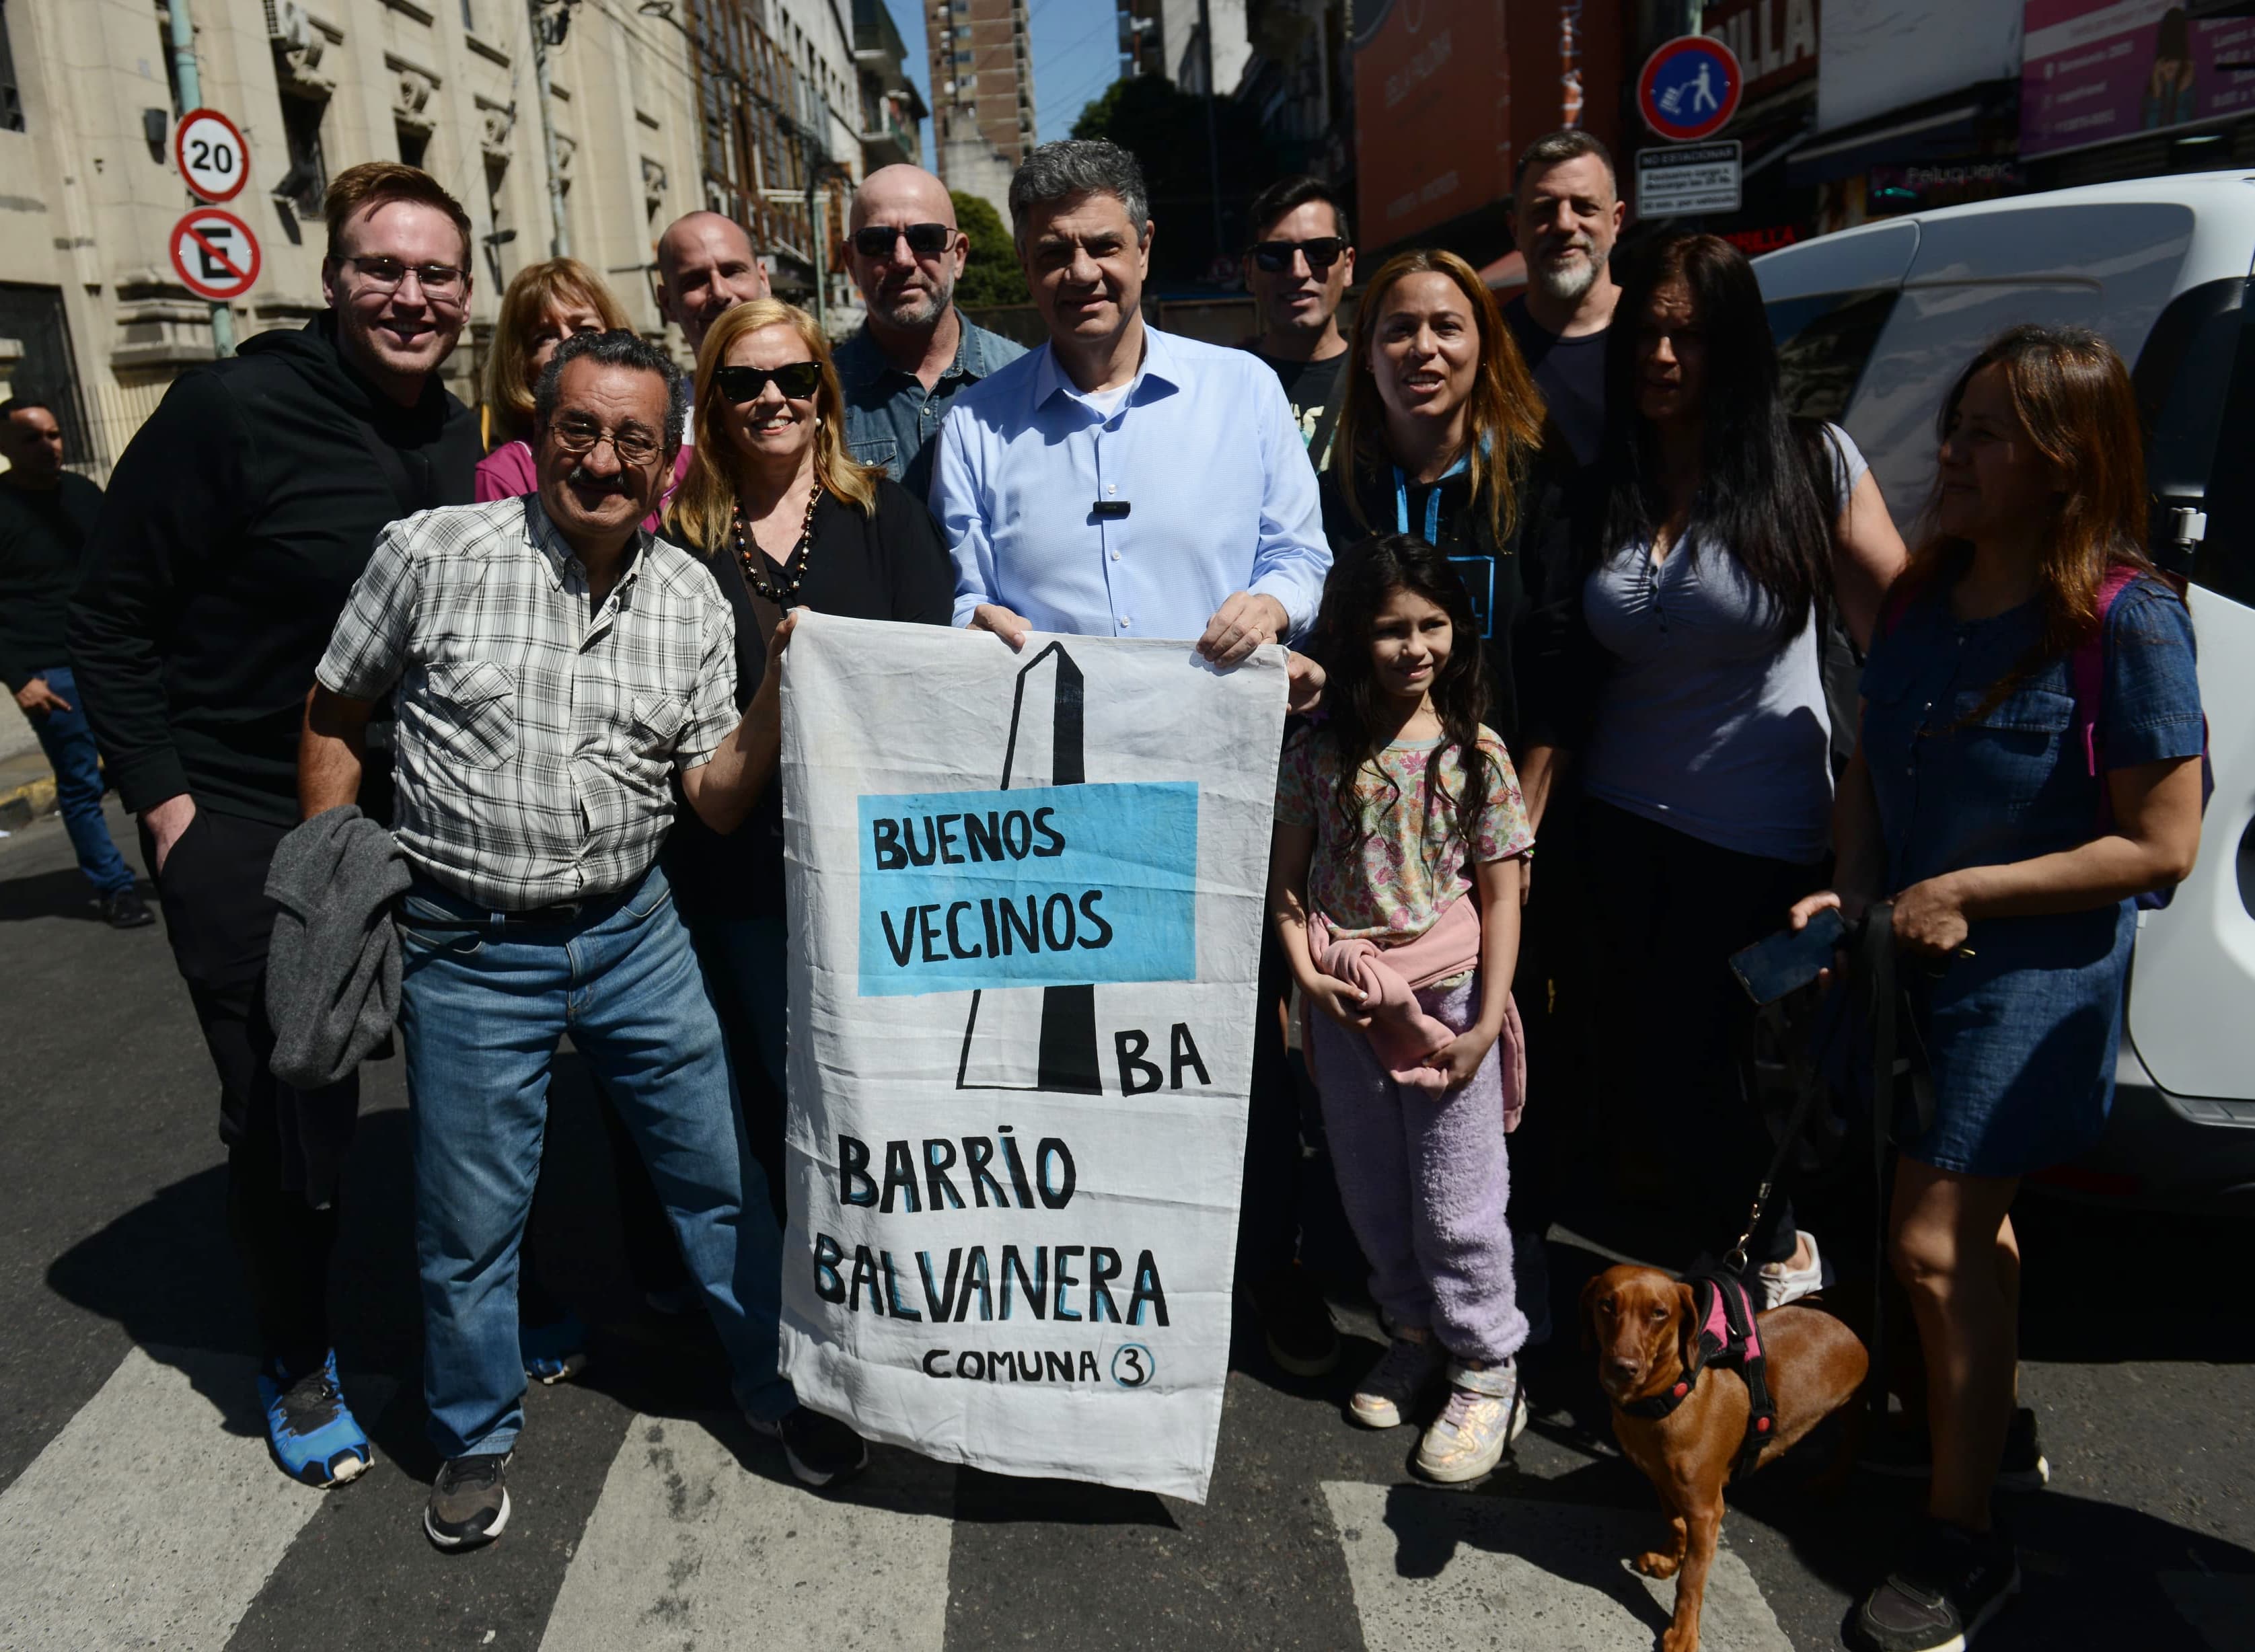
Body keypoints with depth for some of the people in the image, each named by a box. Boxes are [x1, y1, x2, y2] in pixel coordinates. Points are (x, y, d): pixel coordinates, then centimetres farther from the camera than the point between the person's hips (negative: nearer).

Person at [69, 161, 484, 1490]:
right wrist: (164, 798, -13)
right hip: (245, 820, -5)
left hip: (420, 813, 6)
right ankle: (298, 1357, 26)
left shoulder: (460, 442, 4)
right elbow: (112, 619, -9)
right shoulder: (232, 410, -14)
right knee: (285, 1101, 3)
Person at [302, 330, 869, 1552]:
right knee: (469, 1219, 10)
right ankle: (475, 1440, 34)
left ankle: (776, 1387, 32)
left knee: (720, 1171, 10)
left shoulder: (693, 602, 0)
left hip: (634, 931, 3)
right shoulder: (431, 555, -8)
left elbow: (715, 799, 1)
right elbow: (332, 723, 3)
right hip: (466, 947, -2)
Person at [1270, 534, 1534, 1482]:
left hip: (1449, 1001, -2)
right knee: (1371, 1190, 15)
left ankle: (1486, 1374, 23)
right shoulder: (1318, 755, -2)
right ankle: (1413, 1335, 37)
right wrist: (1308, 974, -9)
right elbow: (1288, 881, 4)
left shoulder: (1475, 755, -6)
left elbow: (1500, 899, -4)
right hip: (1345, 1004, 3)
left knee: (1457, 1201, 4)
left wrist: (1485, 1024, -9)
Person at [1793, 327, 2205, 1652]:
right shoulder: (1928, 592, 1)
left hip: (2039, 969, -7)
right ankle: (1992, 1416, 46)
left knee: (1936, 1241, -7)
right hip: (1915, 959, 7)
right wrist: (1855, 888, -4)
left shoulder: (2126, 620, -19)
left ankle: (1962, 1544, 9)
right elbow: (1873, 761, 11)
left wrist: (1969, 890, -18)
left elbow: (2163, 847, -17)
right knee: (1975, 1214, 22)